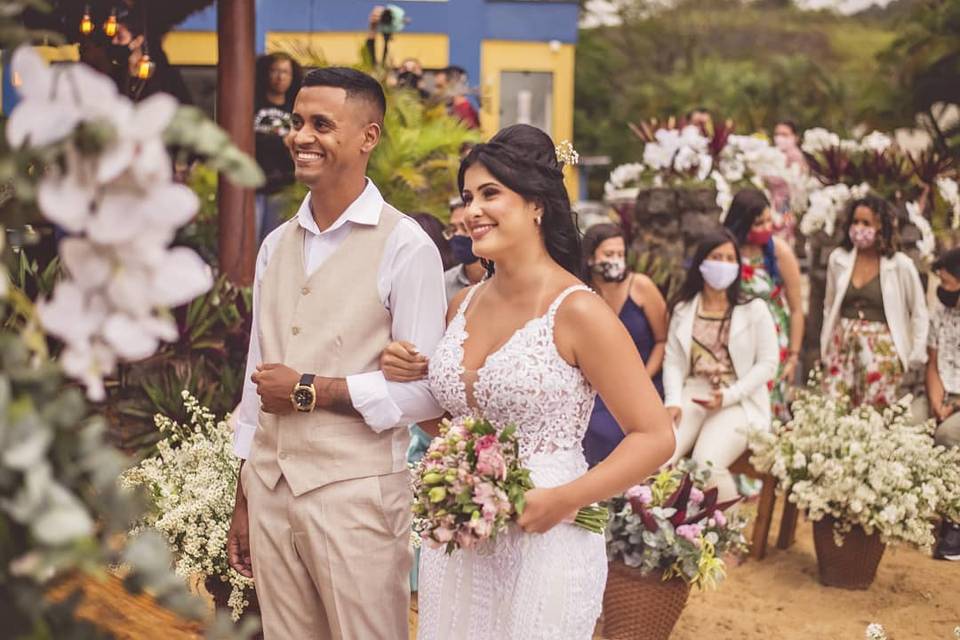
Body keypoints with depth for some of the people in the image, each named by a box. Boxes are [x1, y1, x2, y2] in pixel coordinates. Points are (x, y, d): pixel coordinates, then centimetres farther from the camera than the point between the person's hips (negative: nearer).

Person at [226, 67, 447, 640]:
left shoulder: (404, 246, -8)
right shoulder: (277, 245, 11)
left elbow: (424, 392, -13)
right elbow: (257, 377, 15)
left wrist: (311, 390, -12)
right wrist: (243, 500, 15)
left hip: (357, 491, -5)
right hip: (269, 487, 6)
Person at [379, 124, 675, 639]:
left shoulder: (577, 311, -13)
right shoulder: (463, 305, 6)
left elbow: (655, 437, -13)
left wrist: (563, 500, -21)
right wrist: (411, 378, 1)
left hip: (542, 543, -6)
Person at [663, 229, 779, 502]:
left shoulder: (754, 308, 3)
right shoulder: (683, 309, 13)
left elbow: (767, 364, -1)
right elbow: (673, 360, 7)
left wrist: (728, 396, -13)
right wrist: (673, 400, -11)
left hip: (738, 402, -3)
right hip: (692, 394, 3)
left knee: (707, 464, -30)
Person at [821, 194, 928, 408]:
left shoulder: (901, 264, -5)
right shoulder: (838, 259, 4)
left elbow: (919, 313, 2)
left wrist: (916, 356, -1)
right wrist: (825, 347, 13)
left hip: (882, 350, -3)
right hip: (843, 346, 3)